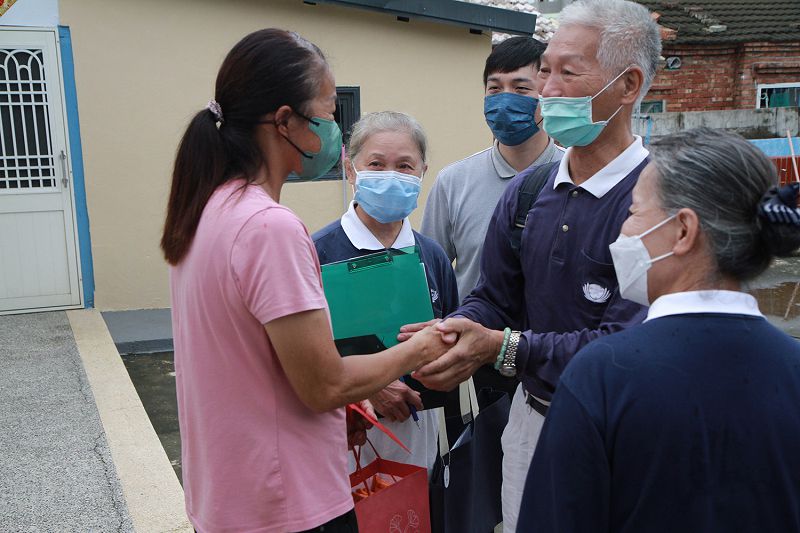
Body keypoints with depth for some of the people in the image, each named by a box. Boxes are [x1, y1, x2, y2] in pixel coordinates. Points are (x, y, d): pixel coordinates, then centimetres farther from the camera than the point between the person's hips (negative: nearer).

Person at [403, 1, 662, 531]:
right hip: (530, 416, 6)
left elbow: (623, 343, -25)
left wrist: (503, 347, -26)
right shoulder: (527, 190, 2)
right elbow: (494, 297, 8)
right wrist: (450, 336, -13)